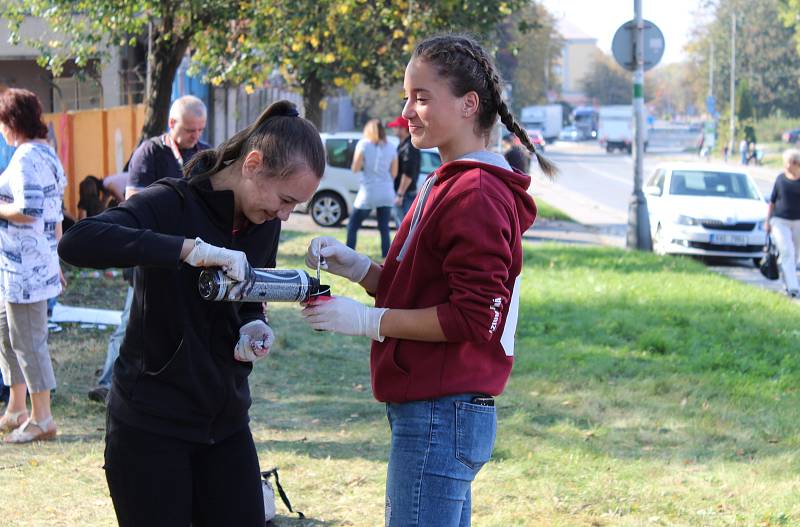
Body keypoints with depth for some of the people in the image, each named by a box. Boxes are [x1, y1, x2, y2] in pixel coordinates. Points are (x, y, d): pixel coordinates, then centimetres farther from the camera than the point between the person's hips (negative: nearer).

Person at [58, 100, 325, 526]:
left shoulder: (265, 223, 4)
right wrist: (192, 249, -40)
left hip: (225, 422, 6)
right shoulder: (171, 204, -16)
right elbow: (76, 242, -34)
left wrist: (254, 330, -6)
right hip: (151, 426, -6)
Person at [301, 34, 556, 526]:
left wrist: (366, 320, -17)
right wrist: (354, 266, 4)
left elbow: (474, 317, -21)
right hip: (438, 411, 11)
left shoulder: (476, 195, -16)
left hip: (441, 419, -11)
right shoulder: (446, 184, 18)